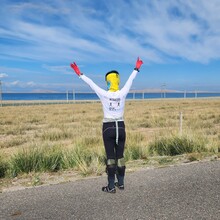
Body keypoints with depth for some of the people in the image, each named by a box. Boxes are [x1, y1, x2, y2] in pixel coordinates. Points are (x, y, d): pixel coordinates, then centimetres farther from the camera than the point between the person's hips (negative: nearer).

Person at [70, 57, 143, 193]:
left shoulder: (104, 94, -10)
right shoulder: (123, 93, -4)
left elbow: (90, 83, -2)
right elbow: (130, 80, 11)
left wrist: (79, 73, 8)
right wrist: (137, 68, 25)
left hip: (108, 128, -3)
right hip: (120, 127, 3)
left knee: (110, 157, 1)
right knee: (120, 155, 12)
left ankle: (111, 186, 5)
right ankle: (121, 183, 22)